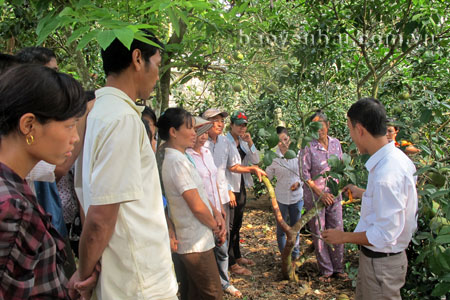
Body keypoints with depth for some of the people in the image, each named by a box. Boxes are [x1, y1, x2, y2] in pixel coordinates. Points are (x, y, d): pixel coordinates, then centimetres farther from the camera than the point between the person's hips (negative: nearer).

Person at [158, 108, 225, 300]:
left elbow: (199, 194, 14)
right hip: (197, 243, -9)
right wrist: (217, 228, -6)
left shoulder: (180, 158, 9)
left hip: (193, 240, 9)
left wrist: (216, 214, -1)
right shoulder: (178, 161, -22)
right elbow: (197, 206, -22)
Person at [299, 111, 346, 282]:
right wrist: (321, 193, -14)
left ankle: (338, 267, 26)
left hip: (334, 194, 4)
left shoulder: (335, 143, 4)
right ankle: (325, 270, 20)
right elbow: (304, 174, -11)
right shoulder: (308, 147, -10)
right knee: (319, 233, 4)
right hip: (315, 195, -4)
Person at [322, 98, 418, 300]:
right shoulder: (394, 157, -2)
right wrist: (362, 194, 25)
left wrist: (344, 237, -16)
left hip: (381, 262, -9)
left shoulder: (386, 174, -32)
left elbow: (385, 234, -28)